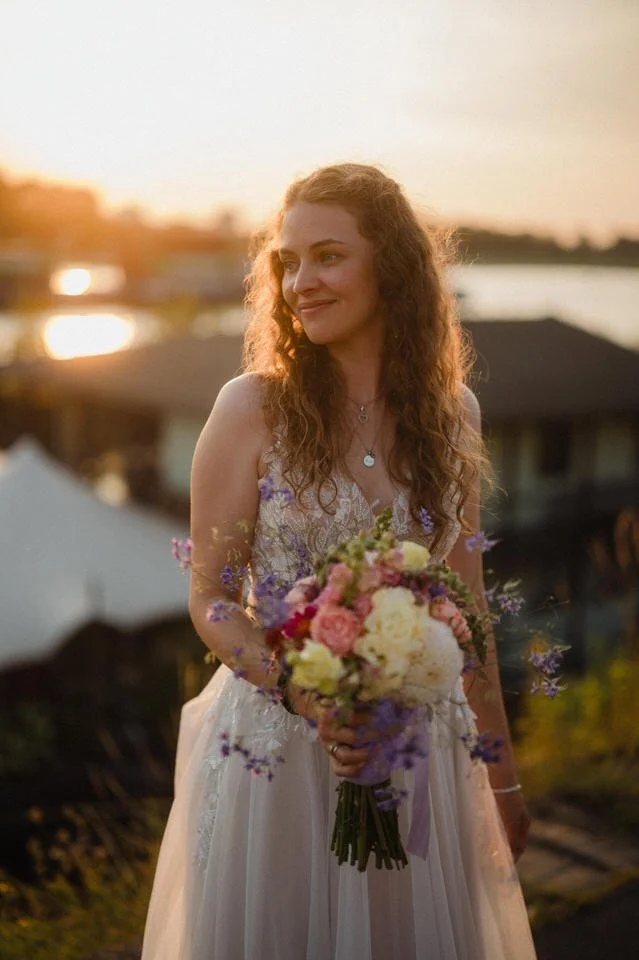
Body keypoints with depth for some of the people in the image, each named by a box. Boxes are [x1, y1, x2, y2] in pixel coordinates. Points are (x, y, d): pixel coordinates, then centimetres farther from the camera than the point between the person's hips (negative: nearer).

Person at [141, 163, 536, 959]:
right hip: (276, 745, -3)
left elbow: (463, 599, 7)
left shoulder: (451, 412, 0)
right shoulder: (253, 407, -9)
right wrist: (313, 701, -23)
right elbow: (211, 601, -6)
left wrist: (502, 773, 12)